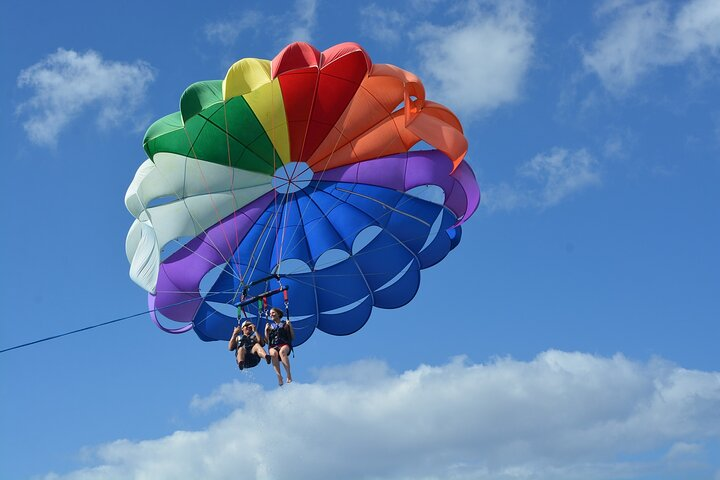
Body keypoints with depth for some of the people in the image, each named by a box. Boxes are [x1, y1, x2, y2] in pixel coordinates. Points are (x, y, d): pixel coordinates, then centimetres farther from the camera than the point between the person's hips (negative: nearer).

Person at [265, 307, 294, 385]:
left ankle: (289, 375, -44)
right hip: (273, 346, 2)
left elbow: (292, 337, 13)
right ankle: (279, 377, -45)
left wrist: (290, 326, 2)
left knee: (282, 351, -40)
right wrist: (266, 330, 8)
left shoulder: (285, 324, 18)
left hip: (285, 344, -2)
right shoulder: (270, 326, 25)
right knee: (274, 353, -37)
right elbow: (267, 341, 19)